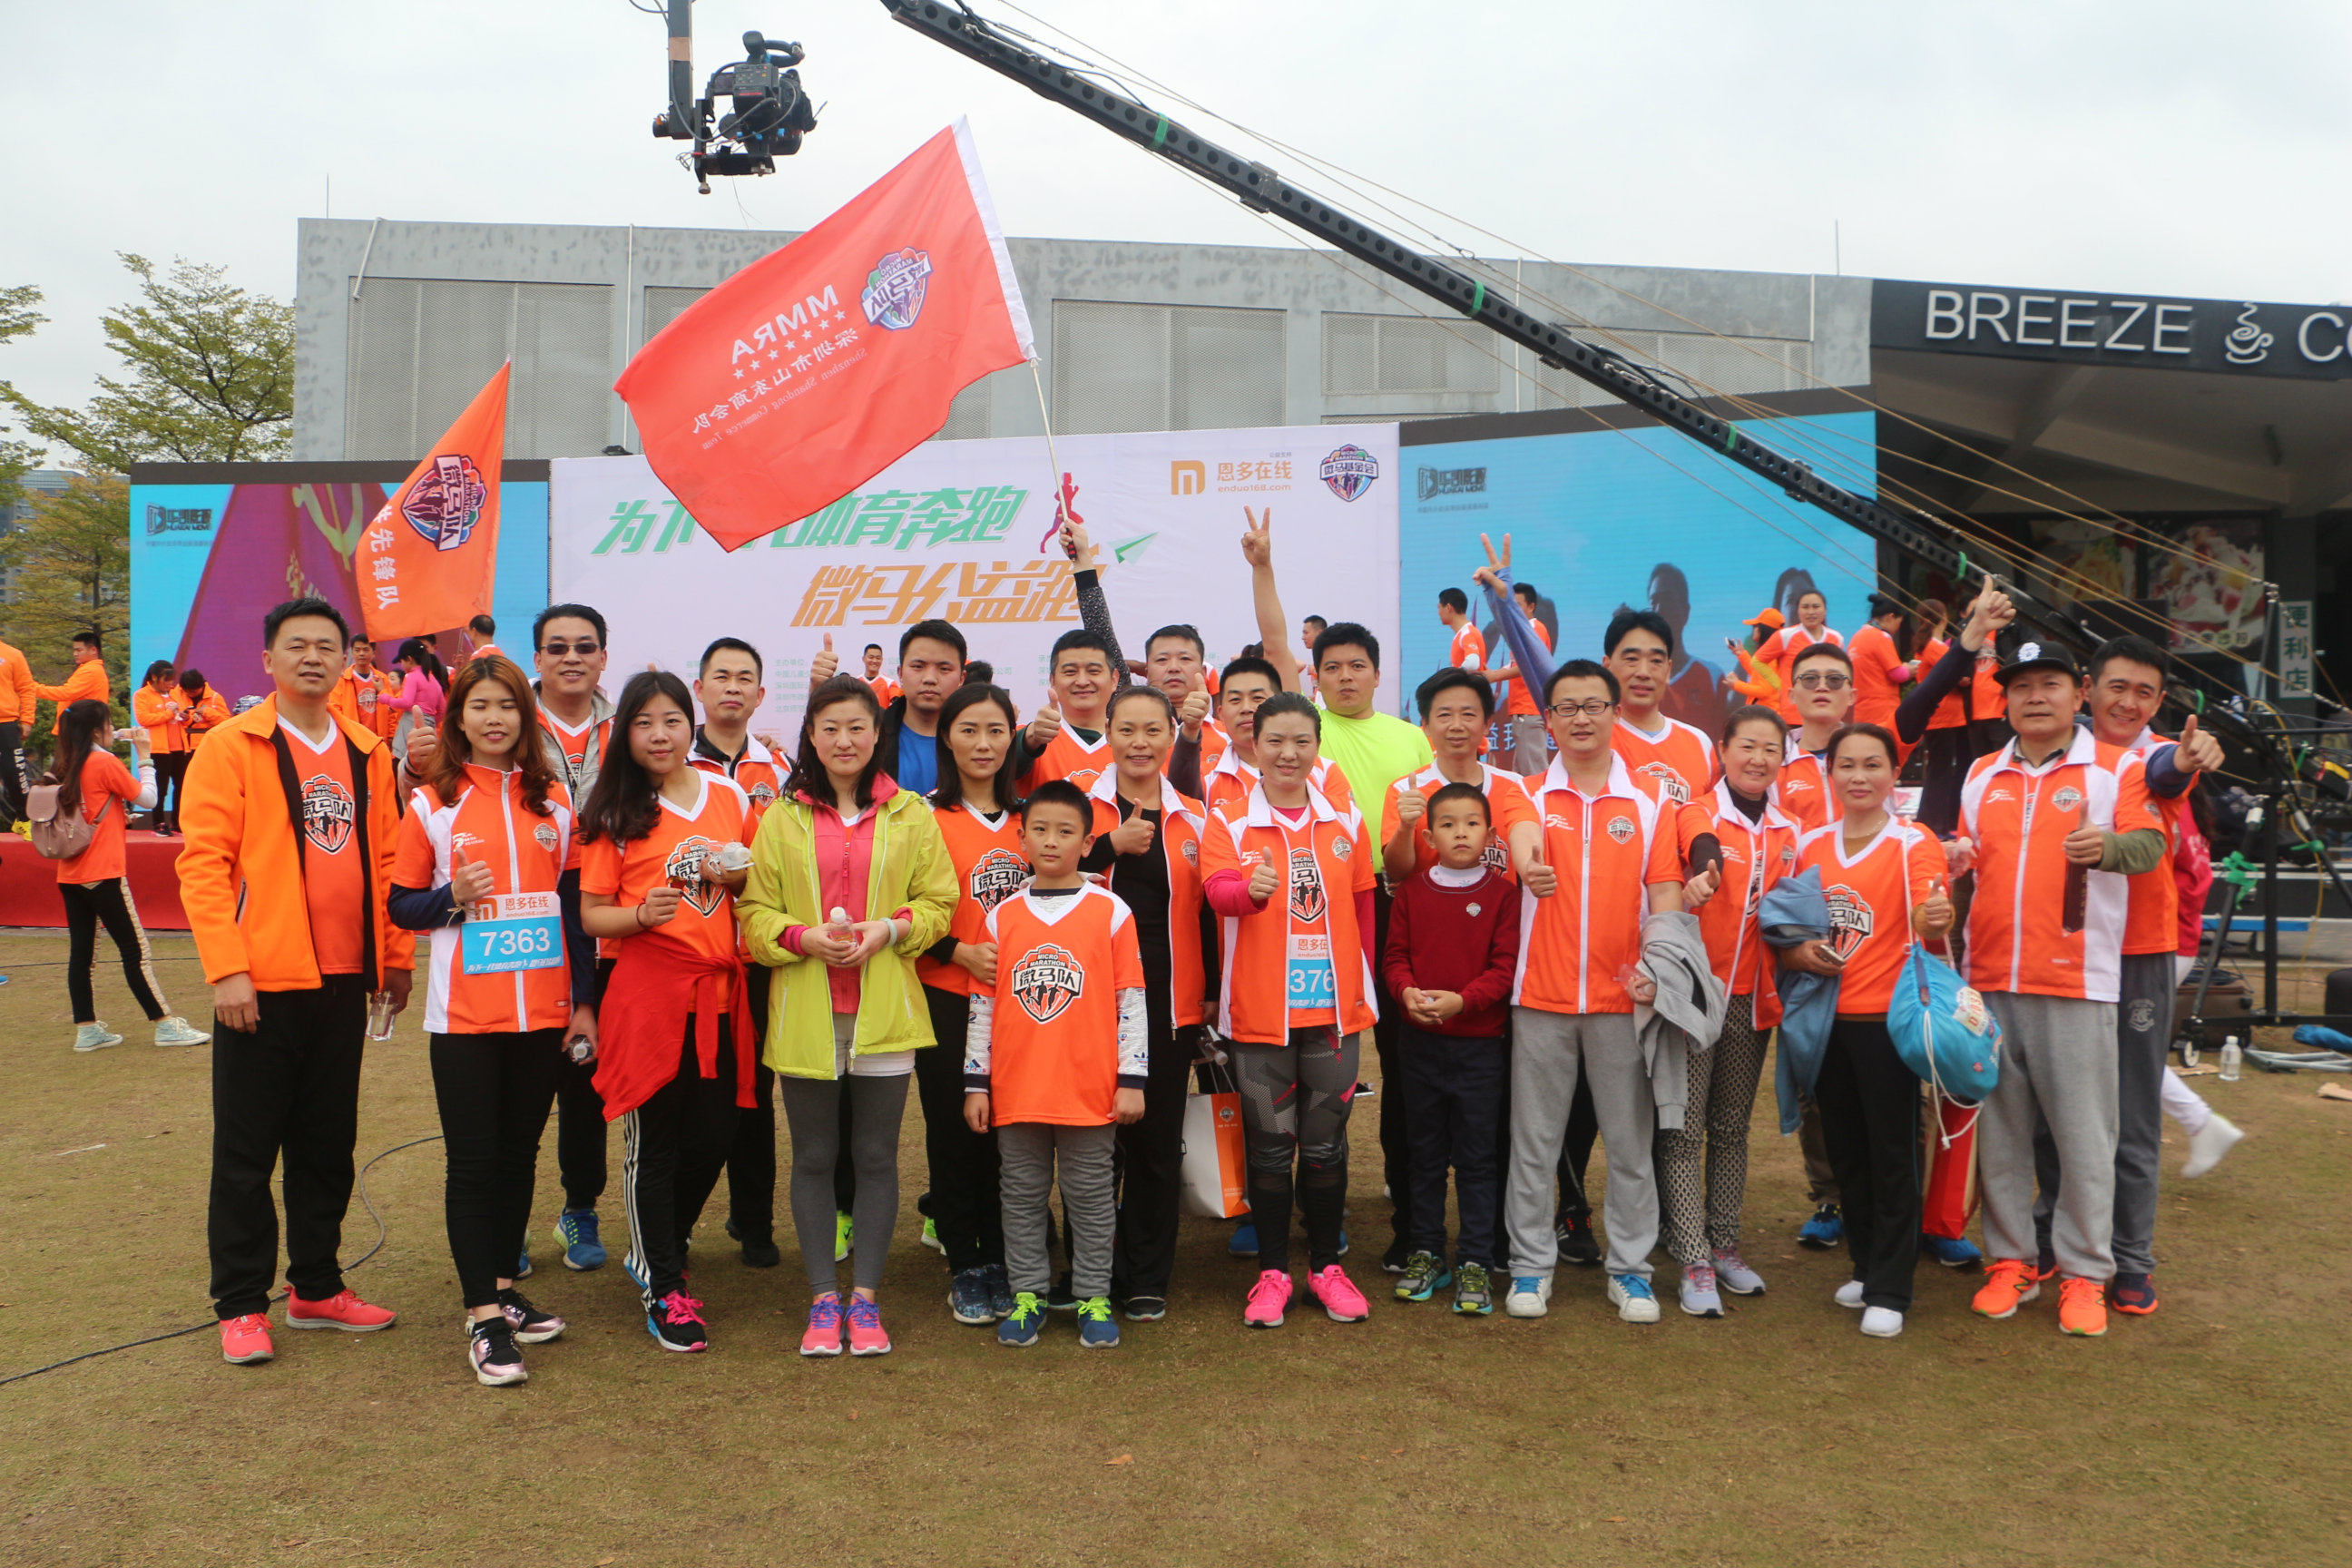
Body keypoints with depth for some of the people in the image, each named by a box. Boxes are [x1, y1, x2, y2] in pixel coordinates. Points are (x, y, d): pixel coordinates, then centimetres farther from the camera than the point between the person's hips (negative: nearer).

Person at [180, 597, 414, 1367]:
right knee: (247, 1151, 5)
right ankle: (241, 1304, 18)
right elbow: (202, 862, -10)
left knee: (328, 1144, 14)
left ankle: (317, 1288, 26)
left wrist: (397, 956, 9)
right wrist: (227, 967, -16)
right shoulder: (231, 747, -5)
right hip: (261, 984, -4)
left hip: (342, 982, 5)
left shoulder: (367, 753, 9)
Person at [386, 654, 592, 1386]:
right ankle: (482, 1318, 6)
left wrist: (584, 1000, 6)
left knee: (520, 1152, 12)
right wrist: (453, 896, -18)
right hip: (464, 1014, -2)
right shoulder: (431, 805, 0)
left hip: (542, 1009, 3)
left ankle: (503, 1288, 26)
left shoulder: (554, 799, 6)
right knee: (473, 1161, 0)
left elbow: (576, 904, 9)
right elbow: (402, 906, 3)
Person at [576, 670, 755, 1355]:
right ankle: (664, 1291, 17)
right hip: (648, 992, -4)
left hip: (719, 991, 4)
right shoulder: (614, 812, -1)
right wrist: (642, 913, -22)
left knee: (713, 1137, 8)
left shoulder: (730, 797, 9)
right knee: (655, 1143, 2)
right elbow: (591, 915, -2)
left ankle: (653, 1252, 34)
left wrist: (735, 876, -4)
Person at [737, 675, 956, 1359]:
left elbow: (939, 903, 5)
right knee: (814, 1157, 8)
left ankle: (865, 1299, 17)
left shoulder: (910, 815, 4)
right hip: (805, 1012, 0)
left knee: (876, 1157, 6)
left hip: (884, 1010, 0)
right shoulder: (782, 817, 4)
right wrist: (806, 937, -14)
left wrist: (888, 929, -12)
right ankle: (823, 1299, 19)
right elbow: (755, 913, 4)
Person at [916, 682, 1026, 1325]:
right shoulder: (926, 816, -3)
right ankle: (965, 1268, 18)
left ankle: (1000, 1261, 21)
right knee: (954, 1132, 5)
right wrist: (962, 952, -15)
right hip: (948, 999, -3)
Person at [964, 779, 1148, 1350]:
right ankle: (1027, 1296, 24)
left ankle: (1094, 1298, 19)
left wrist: (1132, 1081, -5)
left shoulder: (1111, 912, -2)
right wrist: (975, 1082, 6)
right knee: (1023, 1196, 12)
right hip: (1015, 1089, 2)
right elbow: (982, 1004, 8)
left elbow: (1132, 1001, -2)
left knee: (1091, 1196, 8)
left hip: (1090, 1089, -2)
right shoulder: (1002, 917, 5)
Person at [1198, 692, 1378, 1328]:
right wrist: (1253, 889, -41)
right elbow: (1218, 892, -20)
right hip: (1259, 1011, -2)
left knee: (1326, 1144, 9)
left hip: (1333, 1007, 2)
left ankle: (1326, 1265, 25)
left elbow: (1363, 909, 13)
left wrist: (1364, 984, 10)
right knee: (1270, 1145, 7)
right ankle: (1272, 1271, 20)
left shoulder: (1346, 822, 6)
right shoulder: (1227, 824, -2)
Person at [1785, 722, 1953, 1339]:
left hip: (1886, 1019, -5)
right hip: (1825, 1018, 5)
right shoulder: (1810, 845, 7)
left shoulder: (1914, 844, -6)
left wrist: (1935, 922, -40)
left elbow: (1929, 926, -18)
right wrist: (1796, 952, -7)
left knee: (1891, 1155, 0)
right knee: (1845, 1151, 14)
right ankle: (1866, 1268, 29)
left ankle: (1889, 1293, 8)